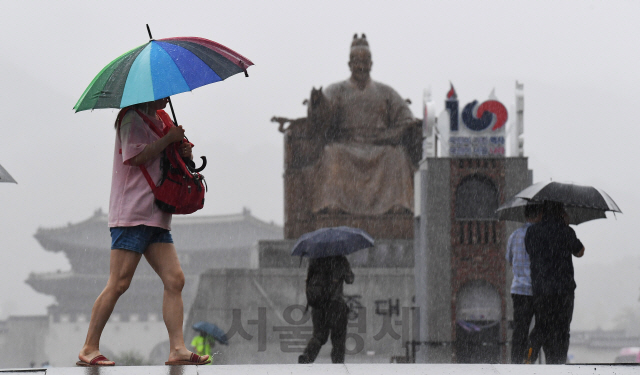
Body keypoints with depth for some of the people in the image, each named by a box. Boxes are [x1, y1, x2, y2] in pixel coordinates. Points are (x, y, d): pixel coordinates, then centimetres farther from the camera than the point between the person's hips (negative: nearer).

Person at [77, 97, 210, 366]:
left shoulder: (157, 120, 22)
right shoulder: (132, 118, -4)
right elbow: (137, 157, -17)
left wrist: (182, 154, 9)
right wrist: (169, 139, -11)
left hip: (157, 217, 9)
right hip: (132, 213, -9)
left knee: (175, 279, -3)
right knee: (119, 283, -10)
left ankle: (177, 349, -8)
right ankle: (89, 349, -4)